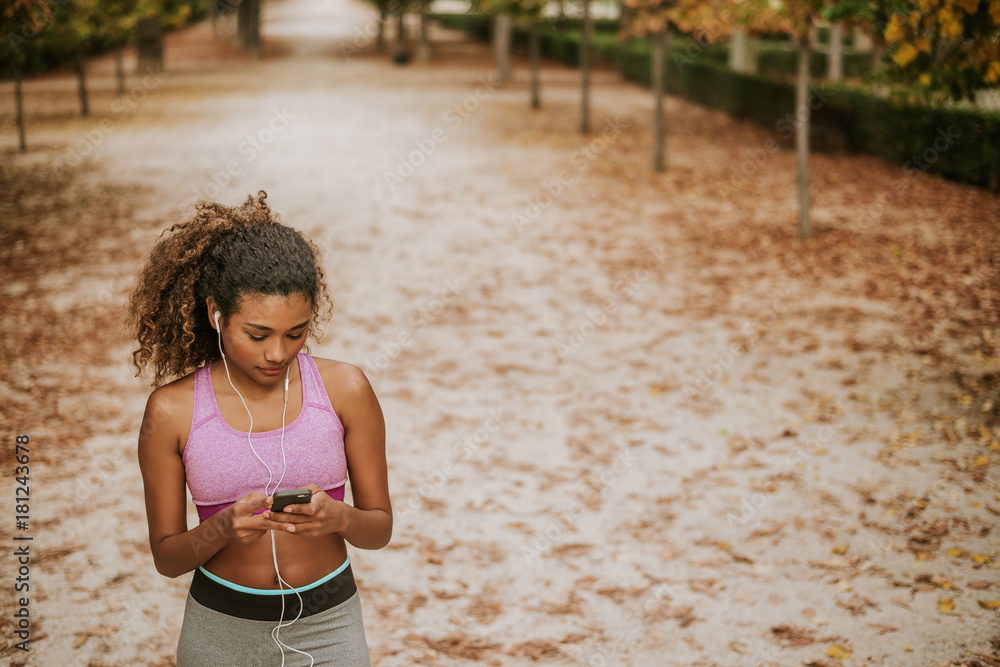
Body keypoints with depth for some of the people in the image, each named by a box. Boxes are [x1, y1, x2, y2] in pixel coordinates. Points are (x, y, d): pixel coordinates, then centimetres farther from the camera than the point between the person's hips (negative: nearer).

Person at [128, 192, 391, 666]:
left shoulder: (345, 390, -9)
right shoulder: (173, 410, -10)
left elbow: (380, 528, 0)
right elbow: (167, 557, -3)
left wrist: (339, 517, -21)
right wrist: (223, 527, -23)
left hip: (326, 626, 0)